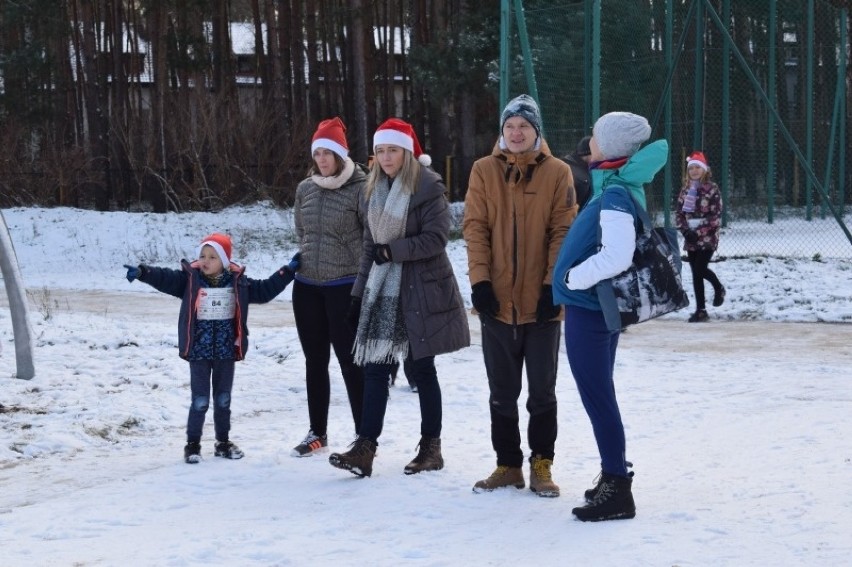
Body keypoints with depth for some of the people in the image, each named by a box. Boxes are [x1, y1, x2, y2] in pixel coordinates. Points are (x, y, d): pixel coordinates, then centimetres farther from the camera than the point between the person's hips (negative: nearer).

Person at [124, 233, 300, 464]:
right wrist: (142, 272, -32)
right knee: (200, 401, -2)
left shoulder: (239, 282, 2)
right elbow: (164, 278, -16)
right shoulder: (189, 279, -5)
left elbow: (264, 291, 9)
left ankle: (223, 442, 26)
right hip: (198, 352, -2)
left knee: (223, 400, 13)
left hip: (226, 352, 2)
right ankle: (192, 444, 10)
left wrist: (288, 271, 8)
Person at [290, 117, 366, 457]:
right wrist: (308, 261, 13)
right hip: (306, 286, 6)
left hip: (345, 286, -6)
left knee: (350, 361, -4)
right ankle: (317, 433, 23)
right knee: (315, 361, 13)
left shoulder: (361, 187, -10)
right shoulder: (305, 188, 7)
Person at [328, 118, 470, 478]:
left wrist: (392, 250, -18)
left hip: (420, 292, -6)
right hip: (382, 292, 6)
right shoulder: (374, 189, 12)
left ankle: (430, 447, 15)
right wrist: (359, 294, 13)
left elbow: (436, 238, -16)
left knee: (421, 369, 3)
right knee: (374, 368, -2)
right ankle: (365, 448, -4)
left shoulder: (428, 186, -9)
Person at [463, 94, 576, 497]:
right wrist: (479, 279, -11)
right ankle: (508, 464, 21)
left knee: (542, 391, 7)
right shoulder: (484, 170, 2)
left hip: (541, 301, -2)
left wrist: (553, 284, -12)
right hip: (497, 300, 2)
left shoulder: (557, 172, -1)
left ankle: (541, 465, 18)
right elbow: (475, 227, -1)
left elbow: (563, 231, -4)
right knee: (502, 393, 11)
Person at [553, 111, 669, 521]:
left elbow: (617, 256, -29)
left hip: (587, 307, -10)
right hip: (597, 306, 10)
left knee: (597, 397, -5)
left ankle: (616, 490, 0)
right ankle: (613, 478, 28)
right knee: (599, 395, 18)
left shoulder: (615, 193, -19)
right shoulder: (619, 186, 9)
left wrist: (573, 277, -15)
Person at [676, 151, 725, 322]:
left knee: (700, 269, -15)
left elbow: (715, 217, -12)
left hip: (707, 237, -5)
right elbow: (679, 213, 8)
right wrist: (685, 230, -9)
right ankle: (701, 310, 18)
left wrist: (699, 233, -18)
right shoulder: (686, 189, 8)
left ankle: (718, 288, 12)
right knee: (695, 273, 7)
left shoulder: (712, 189, -8)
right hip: (690, 238, 5)